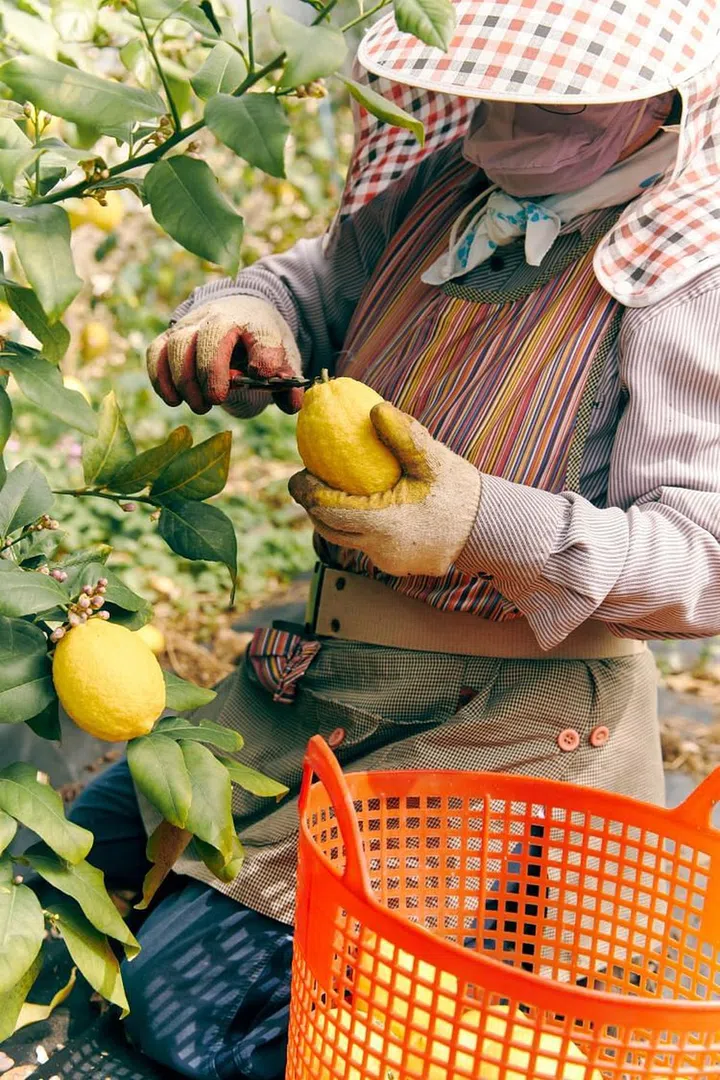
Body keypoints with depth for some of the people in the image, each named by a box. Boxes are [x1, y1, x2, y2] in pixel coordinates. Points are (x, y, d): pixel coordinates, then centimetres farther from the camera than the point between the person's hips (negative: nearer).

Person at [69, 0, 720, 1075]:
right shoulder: (437, 187, 1)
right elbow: (312, 283, 18)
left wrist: (488, 526, -33)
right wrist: (242, 317, -6)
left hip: (511, 716, -7)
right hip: (324, 671, 8)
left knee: (185, 992, -11)